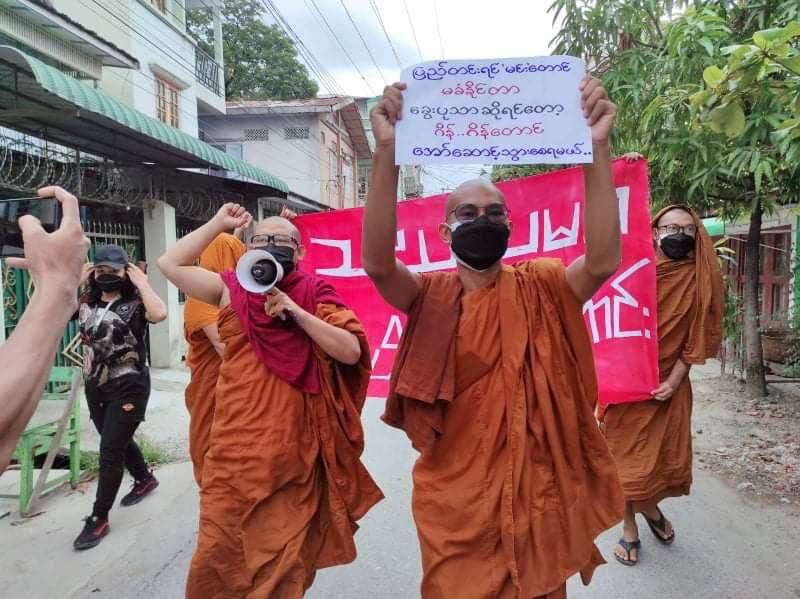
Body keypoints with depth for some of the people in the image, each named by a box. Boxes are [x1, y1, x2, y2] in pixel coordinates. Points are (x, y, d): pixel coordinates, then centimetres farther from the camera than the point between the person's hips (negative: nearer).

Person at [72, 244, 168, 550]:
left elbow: (159, 314, -32)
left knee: (110, 451, -4)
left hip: (127, 387, -7)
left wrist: (142, 282, -19)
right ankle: (145, 479, 47)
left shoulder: (135, 303, -11)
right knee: (118, 442, 22)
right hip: (95, 386, 7)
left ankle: (98, 518, 8)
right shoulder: (85, 303, 7)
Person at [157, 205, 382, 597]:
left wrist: (297, 313, -15)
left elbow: (351, 351, -8)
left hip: (293, 452, -1)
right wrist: (219, 223, 6)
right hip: (236, 449, 1)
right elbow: (169, 263, 7)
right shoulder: (231, 290, 6)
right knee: (218, 551, 9)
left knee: (285, 557, 14)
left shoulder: (314, 296, 0)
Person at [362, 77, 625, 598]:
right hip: (454, 496, 0)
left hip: (533, 491, 0)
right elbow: (377, 262, -26)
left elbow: (603, 260, -23)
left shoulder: (539, 288, -5)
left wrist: (597, 149, -32)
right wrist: (387, 153, -36)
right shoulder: (428, 296, -7)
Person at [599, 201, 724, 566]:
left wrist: (674, 379, -9)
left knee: (669, 455, 13)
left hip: (669, 382, 3)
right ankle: (629, 529, 24)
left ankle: (652, 507, 43)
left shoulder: (699, 280, -1)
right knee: (627, 456, 6)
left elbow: (698, 336, -1)